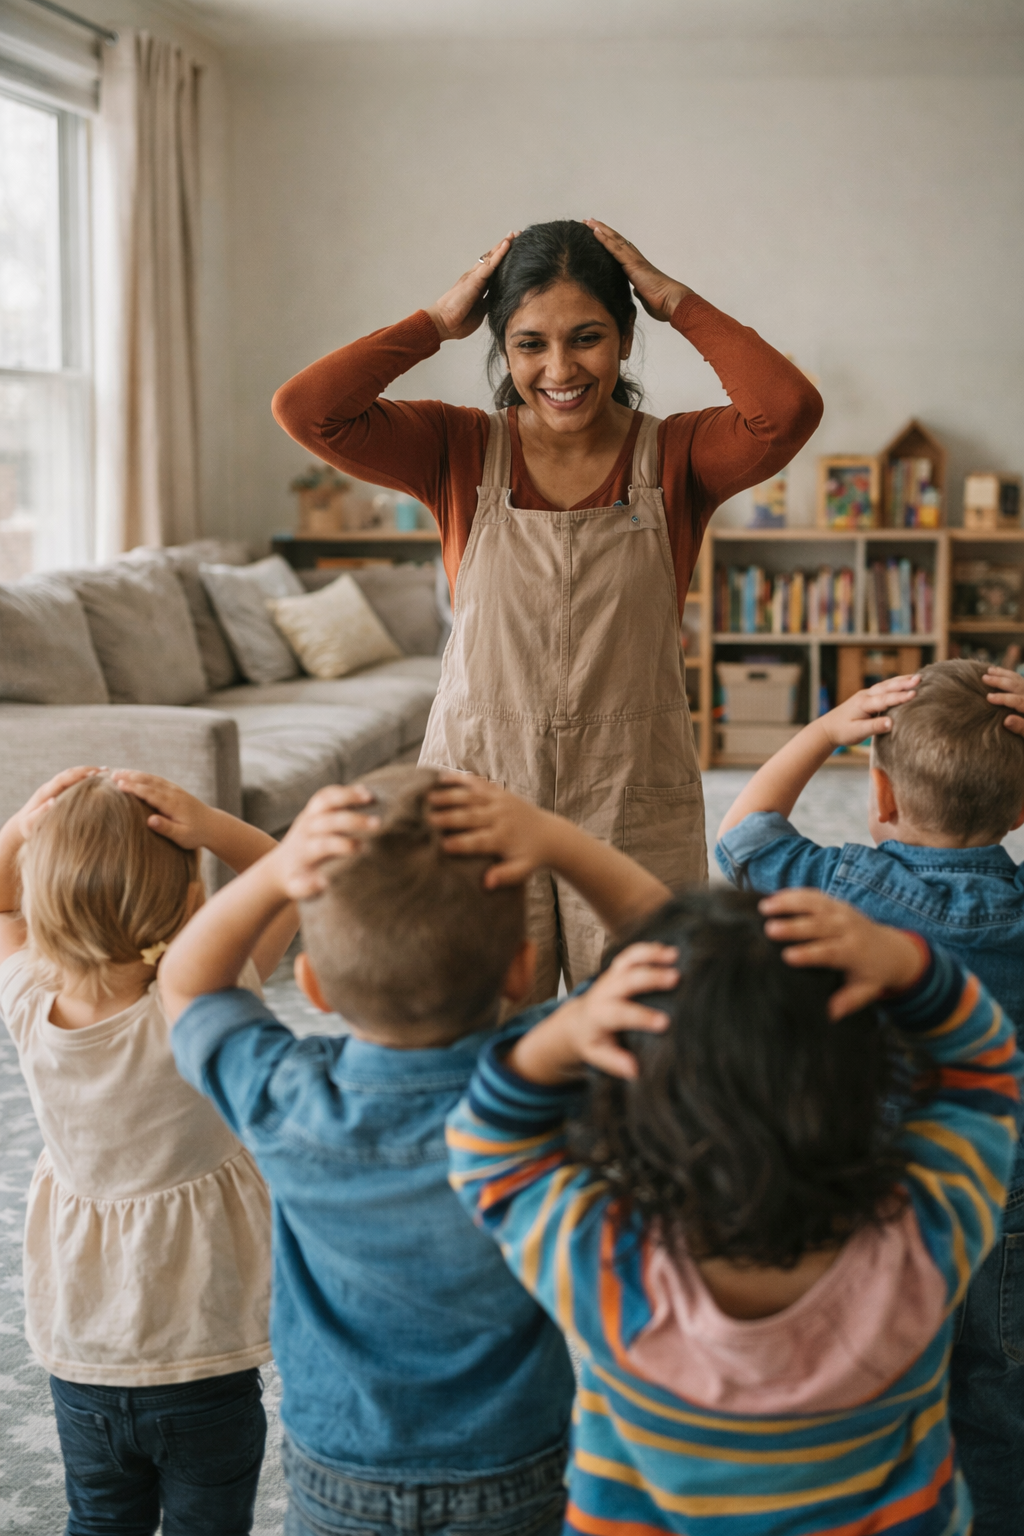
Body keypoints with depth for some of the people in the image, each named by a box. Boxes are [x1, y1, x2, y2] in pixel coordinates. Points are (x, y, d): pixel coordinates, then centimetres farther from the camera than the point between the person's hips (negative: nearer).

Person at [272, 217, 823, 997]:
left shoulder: (675, 457, 1)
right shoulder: (459, 451, 3)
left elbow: (790, 408, -19)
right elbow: (305, 408, -10)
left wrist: (676, 301, -9)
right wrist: (440, 321, -4)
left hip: (633, 806, 0)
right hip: (482, 793, 1)